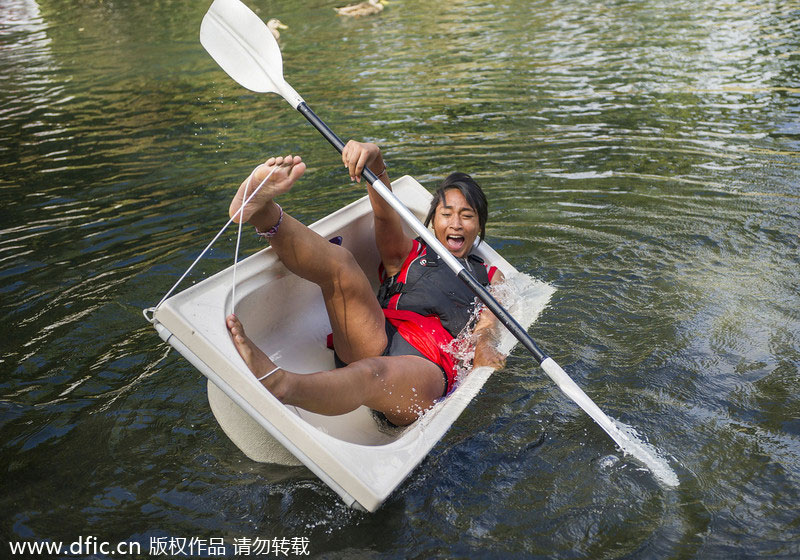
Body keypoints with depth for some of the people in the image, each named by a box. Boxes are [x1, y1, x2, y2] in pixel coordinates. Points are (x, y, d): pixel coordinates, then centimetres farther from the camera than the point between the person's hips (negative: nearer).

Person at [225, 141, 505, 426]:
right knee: (339, 263, -20)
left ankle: (279, 383, -65)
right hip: (374, 343, 2)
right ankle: (263, 211, -44)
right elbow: (386, 216, 6)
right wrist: (375, 160, -14)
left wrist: (483, 342, -16)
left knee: (371, 373, -38)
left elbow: (487, 321, 10)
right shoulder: (410, 254, 27)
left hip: (430, 368, -2)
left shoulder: (489, 277, 29)